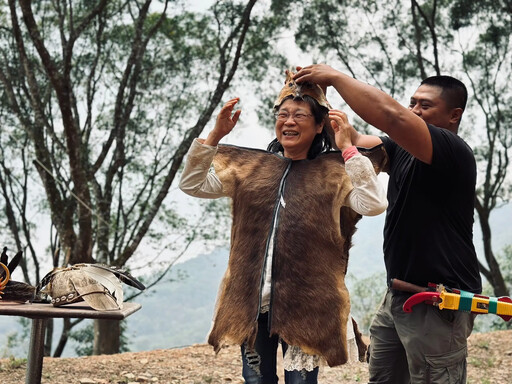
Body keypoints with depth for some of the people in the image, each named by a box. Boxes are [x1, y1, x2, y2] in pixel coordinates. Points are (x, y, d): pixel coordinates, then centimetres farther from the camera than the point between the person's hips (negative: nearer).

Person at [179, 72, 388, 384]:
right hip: (252, 299, 4)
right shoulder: (250, 166, 10)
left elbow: (374, 205, -16)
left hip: (305, 302, -3)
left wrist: (347, 148, -15)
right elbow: (193, 185, 8)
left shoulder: (335, 172, 0)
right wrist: (215, 136, -2)